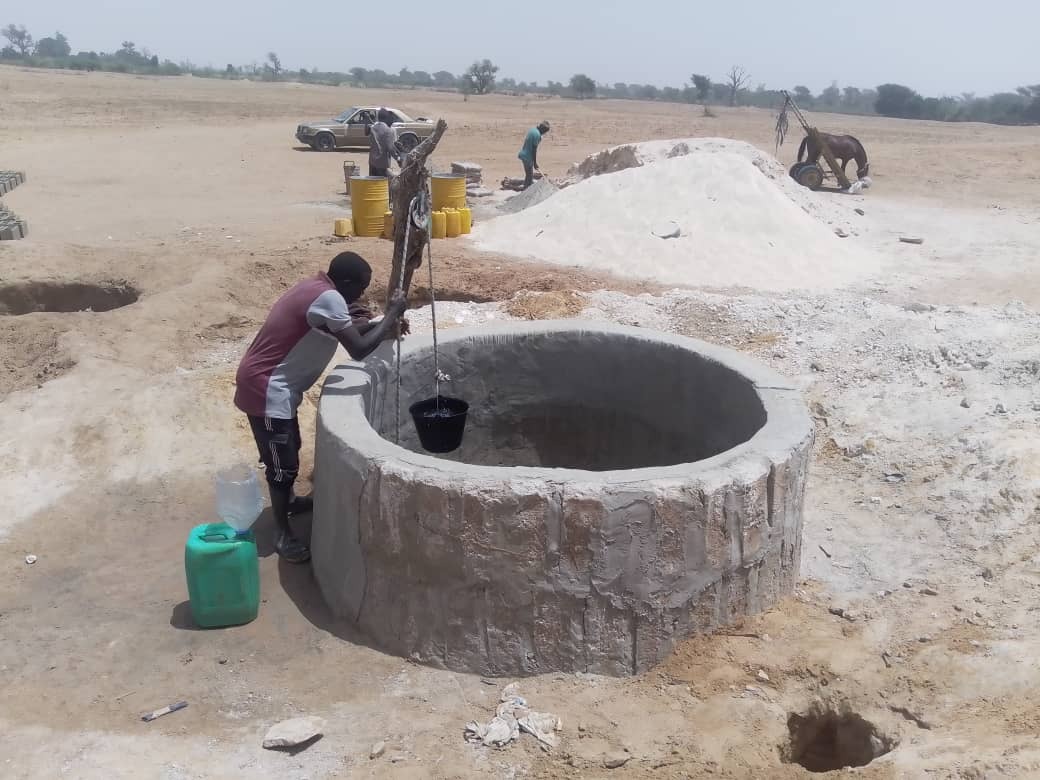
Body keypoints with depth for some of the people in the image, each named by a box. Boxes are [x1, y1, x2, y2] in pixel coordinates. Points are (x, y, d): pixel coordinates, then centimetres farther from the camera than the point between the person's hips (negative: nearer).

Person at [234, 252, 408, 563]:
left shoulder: (316, 288, 8)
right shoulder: (328, 298, -23)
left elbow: (345, 330, 21)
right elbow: (358, 349, -26)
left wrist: (384, 325, 9)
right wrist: (392, 314, -15)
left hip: (270, 383, 10)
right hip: (267, 389, -10)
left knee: (289, 449, 27)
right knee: (283, 464, 3)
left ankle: (288, 500, 49)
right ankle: (283, 533, 18)